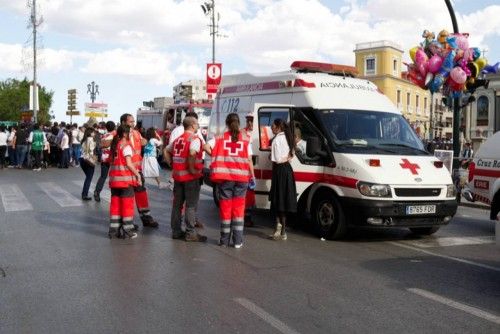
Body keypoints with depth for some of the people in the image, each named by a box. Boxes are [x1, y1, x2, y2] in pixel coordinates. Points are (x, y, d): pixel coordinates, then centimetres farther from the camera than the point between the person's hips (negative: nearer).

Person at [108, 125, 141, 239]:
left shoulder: (114, 145, 12)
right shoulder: (126, 146, -10)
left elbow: (112, 161, 11)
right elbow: (129, 163, -16)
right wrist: (138, 174, -11)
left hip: (114, 177, 7)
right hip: (125, 178, -7)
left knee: (115, 203, 10)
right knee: (127, 204, 0)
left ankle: (114, 229, 13)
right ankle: (127, 230, 3)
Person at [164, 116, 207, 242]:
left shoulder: (178, 139, 15)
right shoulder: (194, 139, -11)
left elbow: (166, 151, 21)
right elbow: (192, 154, -28)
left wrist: (172, 165, 16)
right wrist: (192, 169, -20)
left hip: (177, 175, 7)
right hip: (191, 176, -7)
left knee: (177, 204, 13)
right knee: (191, 205, -2)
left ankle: (176, 231, 19)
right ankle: (190, 233, 1)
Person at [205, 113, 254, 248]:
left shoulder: (220, 137, 3)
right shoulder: (245, 139, 2)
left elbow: (206, 147, -11)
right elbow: (249, 160, 0)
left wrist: (215, 157, 3)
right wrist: (253, 176, 7)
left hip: (224, 177, 0)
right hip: (241, 177, 0)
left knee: (225, 206, 7)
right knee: (238, 207, 6)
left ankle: (224, 240, 11)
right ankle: (238, 241, 6)